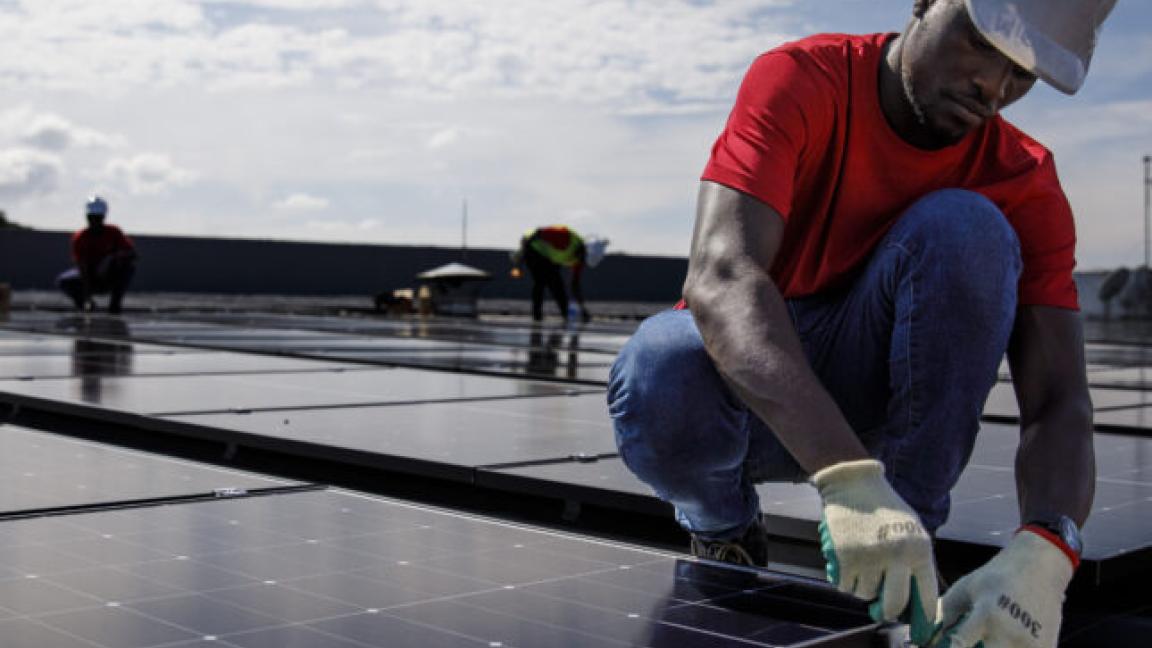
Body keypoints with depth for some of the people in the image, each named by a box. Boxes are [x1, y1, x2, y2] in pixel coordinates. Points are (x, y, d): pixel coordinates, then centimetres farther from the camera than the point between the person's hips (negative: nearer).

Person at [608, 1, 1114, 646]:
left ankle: (907, 571, -15)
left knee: (964, 228, -25)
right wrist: (847, 473, -49)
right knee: (657, 377, -37)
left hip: (869, 393, 2)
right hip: (746, 379, -1)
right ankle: (725, 530, 0)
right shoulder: (799, 81, -18)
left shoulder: (1025, 183, -11)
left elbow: (1059, 404, -18)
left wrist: (1043, 550, -41)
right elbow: (719, 274, -36)